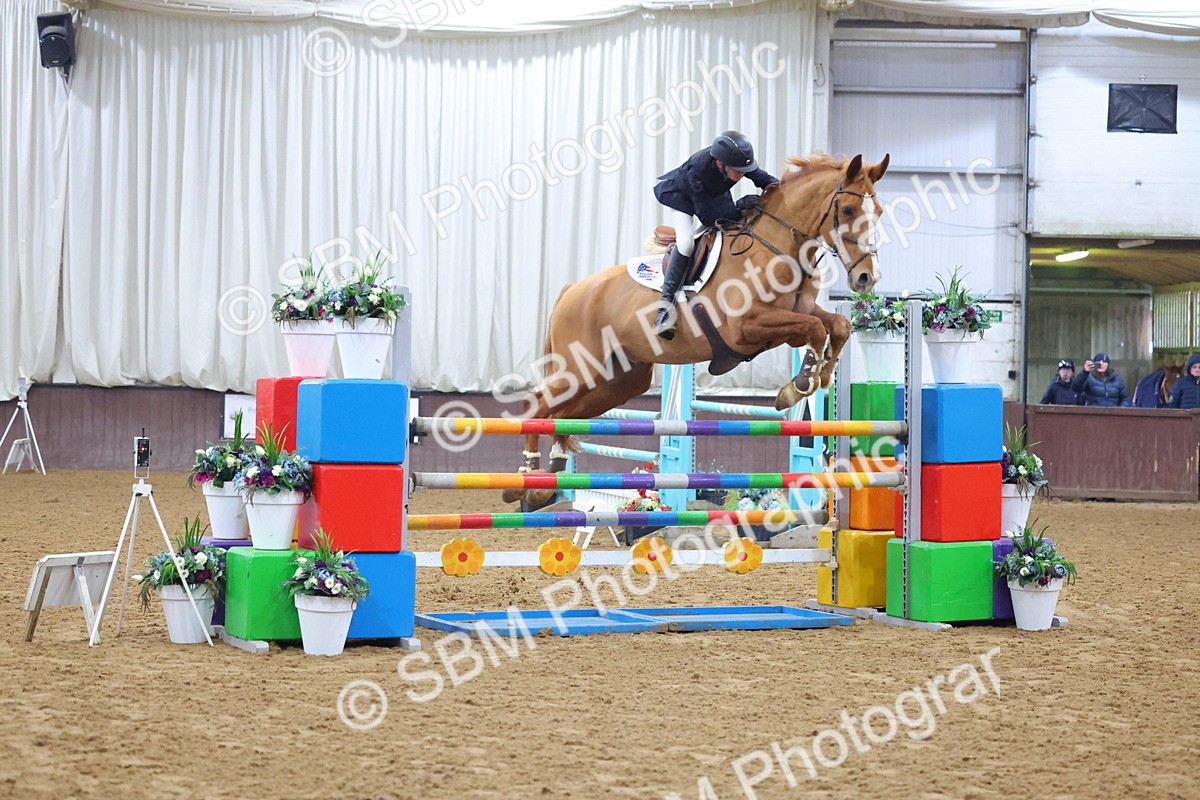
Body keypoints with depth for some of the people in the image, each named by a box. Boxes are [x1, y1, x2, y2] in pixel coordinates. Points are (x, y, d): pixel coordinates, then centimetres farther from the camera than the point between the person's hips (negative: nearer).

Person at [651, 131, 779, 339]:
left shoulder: (738, 158, -31)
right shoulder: (697, 170, -43)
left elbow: (763, 178, -11)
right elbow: (708, 218, -38)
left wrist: (775, 185, -34)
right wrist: (738, 207, -47)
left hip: (714, 194, 7)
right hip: (679, 195, -7)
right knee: (686, 242, -26)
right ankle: (666, 303, -26)